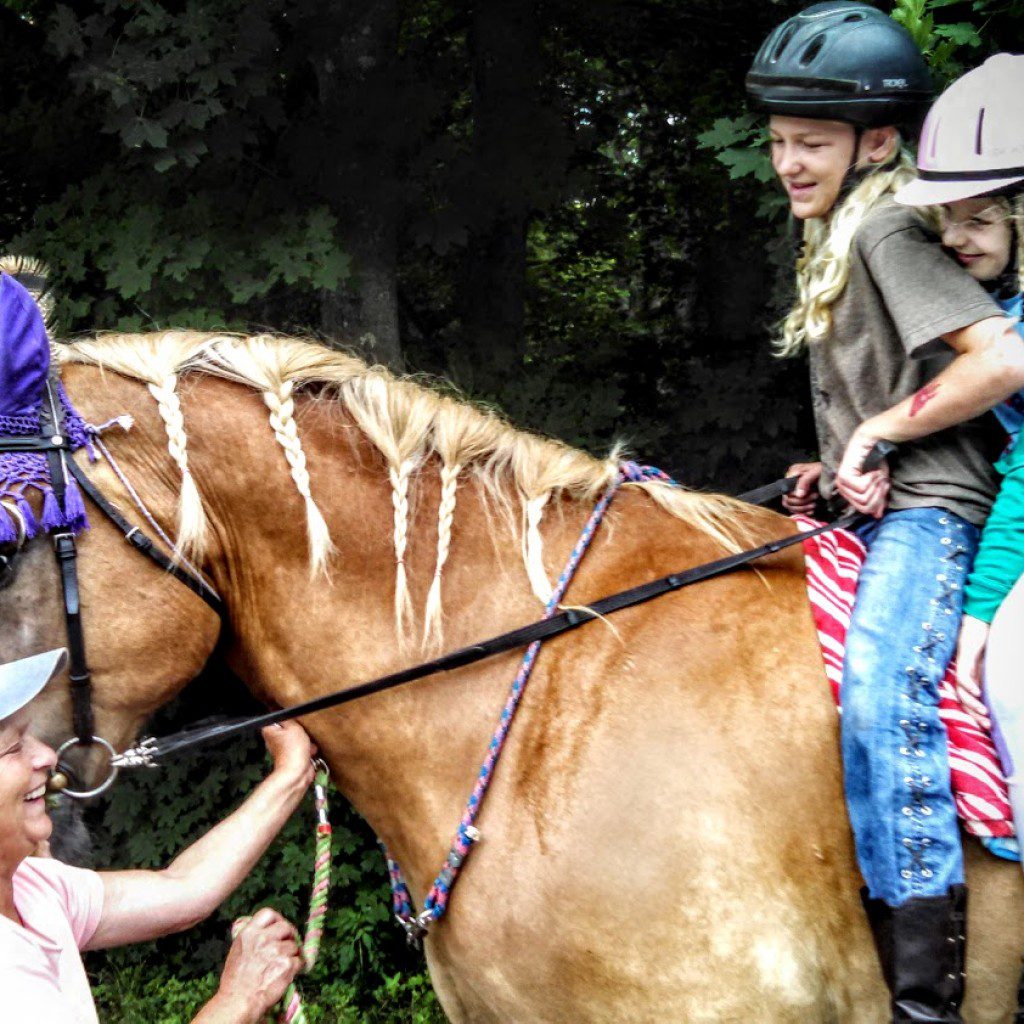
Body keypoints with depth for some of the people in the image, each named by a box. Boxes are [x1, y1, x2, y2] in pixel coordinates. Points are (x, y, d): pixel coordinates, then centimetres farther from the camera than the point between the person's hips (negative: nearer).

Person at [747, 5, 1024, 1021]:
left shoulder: (885, 231, -11)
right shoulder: (833, 242, 18)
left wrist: (879, 432, -14)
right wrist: (835, 466, 12)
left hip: (926, 510, -11)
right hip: (872, 509, 11)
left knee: (880, 690, -28)